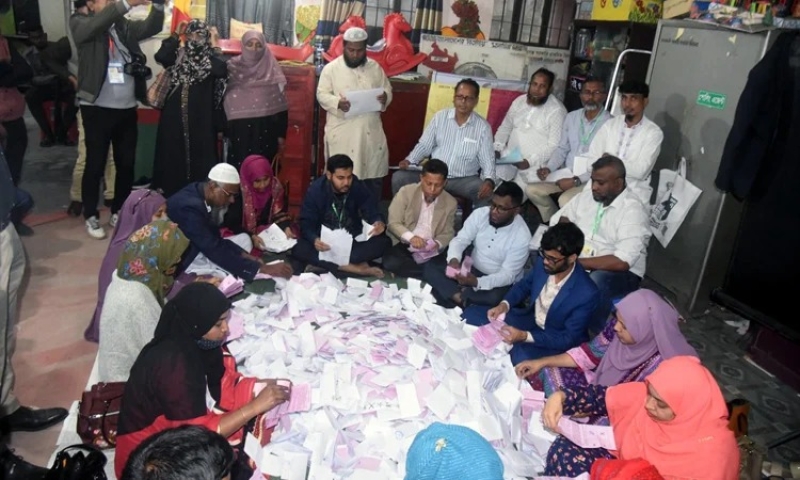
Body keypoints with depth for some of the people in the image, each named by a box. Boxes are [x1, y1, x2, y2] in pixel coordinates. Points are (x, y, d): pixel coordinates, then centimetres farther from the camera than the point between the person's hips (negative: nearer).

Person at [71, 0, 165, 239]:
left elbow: (152, 27, -2)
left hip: (127, 109, 4)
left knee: (126, 164, 10)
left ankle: (119, 213, 25)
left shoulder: (125, 26, 11)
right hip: (97, 109, -4)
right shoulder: (79, 23, 0)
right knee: (95, 164, 3)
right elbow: (98, 23, -21)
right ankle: (91, 216, 16)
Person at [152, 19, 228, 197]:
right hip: (175, 115, 3)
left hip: (201, 118, -2)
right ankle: (171, 195, 15)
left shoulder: (210, 57, 4)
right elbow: (160, 57, -11)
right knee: (173, 156, 6)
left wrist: (214, 47, -6)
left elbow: (221, 71, -18)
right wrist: (175, 35, -2)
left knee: (199, 157, -1)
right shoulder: (178, 54, 10)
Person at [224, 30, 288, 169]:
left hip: (265, 133, 0)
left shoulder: (272, 72, 4)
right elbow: (223, 100, 5)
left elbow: (281, 107, 2)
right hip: (239, 131, 0)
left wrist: (281, 135, -1)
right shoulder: (232, 68, 5)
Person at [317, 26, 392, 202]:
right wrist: (337, 103, -24)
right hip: (342, 132, -3)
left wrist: (385, 97, -12)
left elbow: (388, 90, 13)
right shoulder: (331, 68, -1)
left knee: (375, 175, 9)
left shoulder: (375, 67, 9)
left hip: (371, 131, 4)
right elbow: (322, 94, -4)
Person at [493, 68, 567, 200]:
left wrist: (530, 161, -21)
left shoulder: (557, 110, -7)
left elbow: (554, 145, -13)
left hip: (535, 164, -5)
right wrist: (497, 148, 0)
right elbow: (505, 127, 18)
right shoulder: (519, 101, 11)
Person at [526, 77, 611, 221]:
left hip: (591, 180, -6)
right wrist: (548, 168, -3)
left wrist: (577, 180, -21)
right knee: (532, 190, -8)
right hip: (566, 174, 6)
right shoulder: (571, 117, 8)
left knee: (565, 200, -32)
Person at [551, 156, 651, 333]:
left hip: (621, 273, -6)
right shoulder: (587, 195, 2)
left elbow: (622, 262, -29)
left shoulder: (634, 210, -19)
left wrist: (577, 262, -28)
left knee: (596, 281, -39)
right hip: (578, 261, 6)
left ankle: (593, 334, -14)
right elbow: (557, 220, 11)